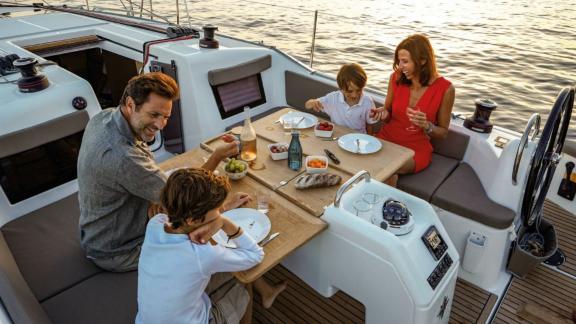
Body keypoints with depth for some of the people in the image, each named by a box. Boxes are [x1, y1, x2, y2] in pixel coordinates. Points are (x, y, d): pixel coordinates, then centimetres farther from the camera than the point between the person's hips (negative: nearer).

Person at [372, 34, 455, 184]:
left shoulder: (445, 88, -11)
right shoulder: (396, 78, -5)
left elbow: (443, 132, -1)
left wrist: (426, 125, -21)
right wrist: (383, 113, -13)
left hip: (416, 149, -2)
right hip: (387, 139, 3)